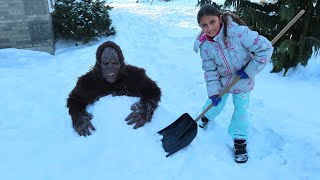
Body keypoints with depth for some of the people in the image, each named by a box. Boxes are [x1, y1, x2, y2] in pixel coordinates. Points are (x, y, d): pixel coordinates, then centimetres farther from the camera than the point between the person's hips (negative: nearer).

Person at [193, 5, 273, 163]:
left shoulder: (238, 32, -33)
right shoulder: (205, 46, -20)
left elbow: (265, 48, -29)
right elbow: (210, 71, -12)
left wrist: (250, 70, -25)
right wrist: (214, 92, -18)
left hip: (242, 81, -2)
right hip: (222, 79, 3)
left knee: (241, 108, 3)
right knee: (216, 102, 21)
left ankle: (240, 141, 22)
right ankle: (206, 116, 55)